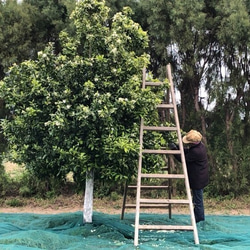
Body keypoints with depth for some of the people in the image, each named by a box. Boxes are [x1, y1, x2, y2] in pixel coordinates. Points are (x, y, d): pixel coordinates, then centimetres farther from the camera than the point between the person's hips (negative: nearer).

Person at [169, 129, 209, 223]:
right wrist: (177, 147, -3)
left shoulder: (196, 151, -32)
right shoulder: (200, 145, 0)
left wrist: (174, 149, -16)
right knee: (198, 200, 25)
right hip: (200, 178, 11)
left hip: (198, 180, -11)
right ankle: (199, 220, 40)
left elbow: (184, 159, -22)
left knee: (198, 201, 4)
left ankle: (200, 221, 18)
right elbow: (186, 151, 10)